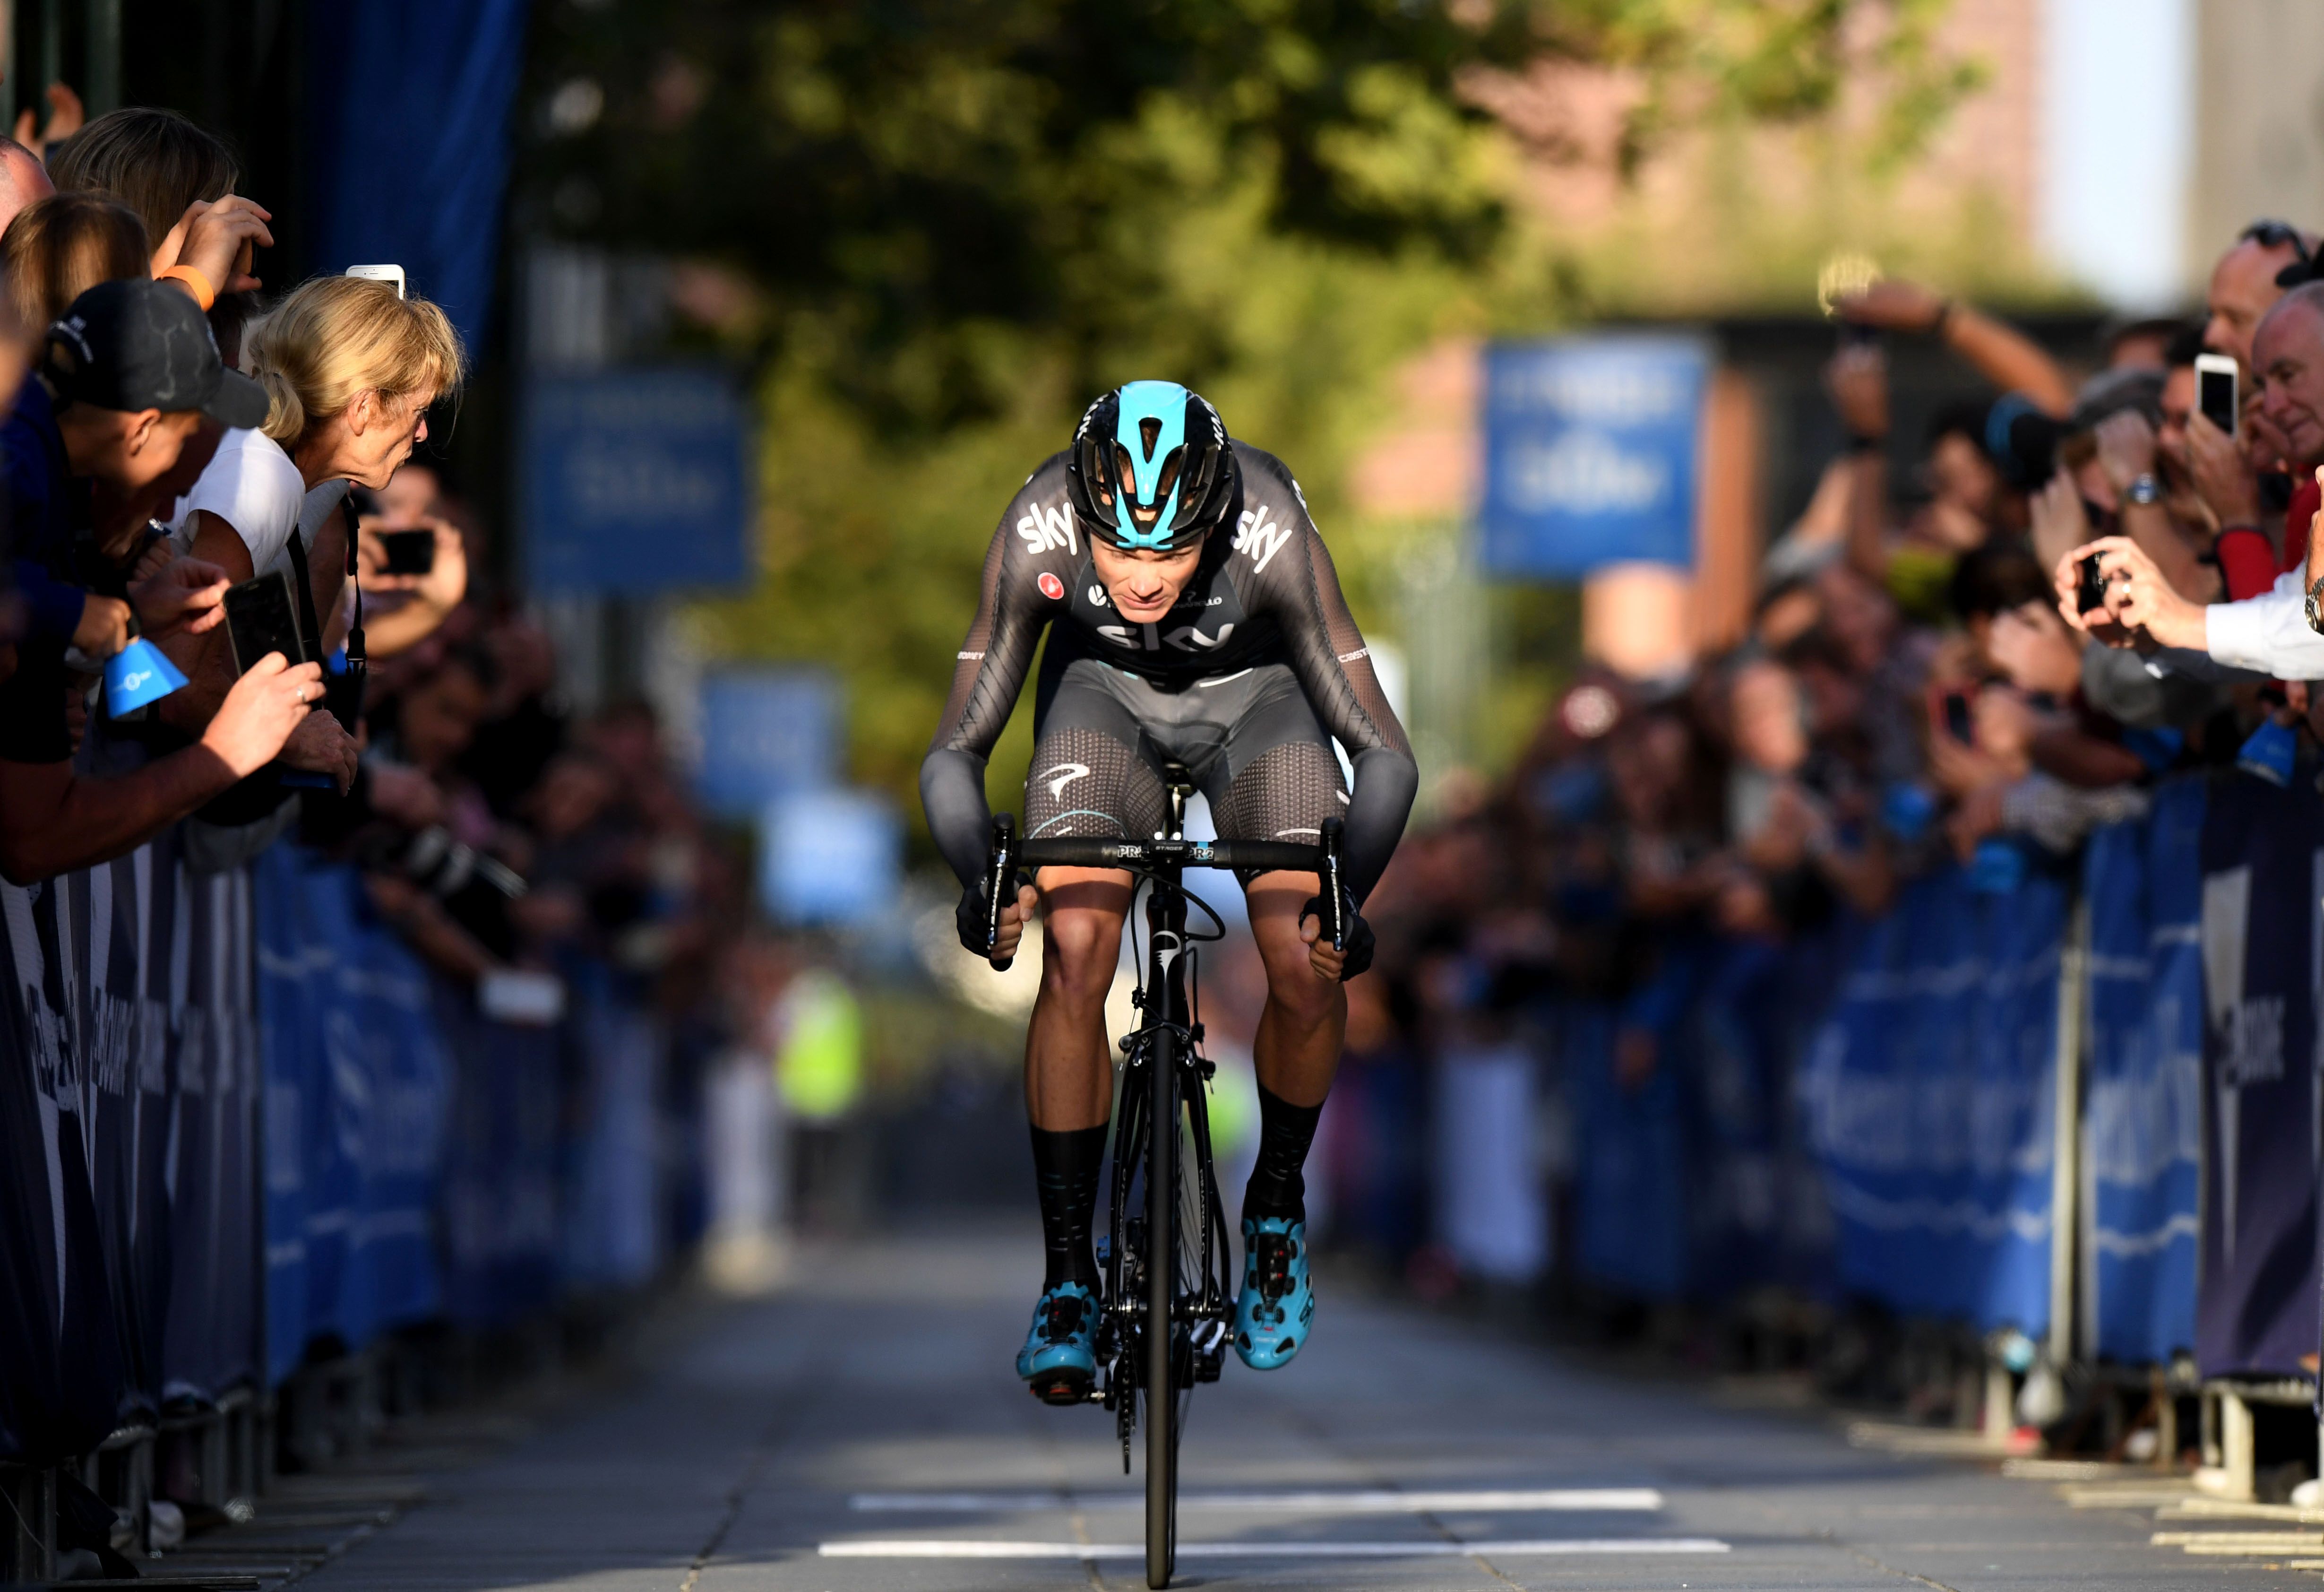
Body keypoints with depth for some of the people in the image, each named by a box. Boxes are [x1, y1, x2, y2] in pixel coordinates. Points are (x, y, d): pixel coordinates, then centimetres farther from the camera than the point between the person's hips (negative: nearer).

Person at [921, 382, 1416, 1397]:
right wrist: (976, 880, -45)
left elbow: (1382, 751, -32)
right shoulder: (1039, 533, -34)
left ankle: (1276, 1212, 10)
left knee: (1305, 969, -19)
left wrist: (1349, 895, -49)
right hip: (1102, 692, 0)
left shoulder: (1272, 533, -37)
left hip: (1253, 695, 0)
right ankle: (1068, 1282, -10)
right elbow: (956, 751, -26)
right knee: (1074, 955, -21)